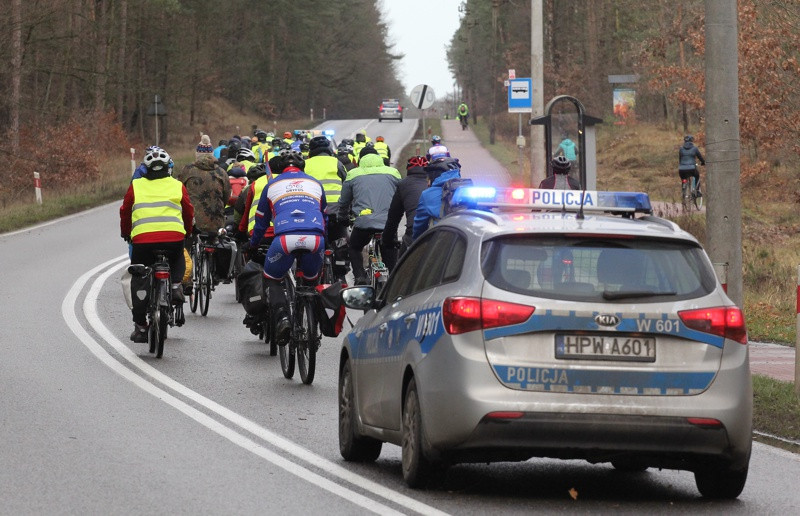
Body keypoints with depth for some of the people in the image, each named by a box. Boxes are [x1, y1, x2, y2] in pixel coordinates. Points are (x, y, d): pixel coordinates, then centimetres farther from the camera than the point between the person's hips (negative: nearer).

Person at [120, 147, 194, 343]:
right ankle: (175, 285, 7)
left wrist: (125, 233, 36)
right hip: (174, 237, 1)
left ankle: (140, 326, 11)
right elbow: (189, 211, 19)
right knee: (178, 259, 34)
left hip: (142, 239, -1)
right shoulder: (177, 186, 13)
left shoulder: (136, 186, 13)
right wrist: (187, 232, 38)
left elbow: (125, 211, 19)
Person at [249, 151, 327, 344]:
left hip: (285, 239, -2)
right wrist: (323, 246, 56)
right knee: (311, 281, 27)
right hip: (315, 239, 2)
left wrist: (252, 247, 47)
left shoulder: (272, 184, 25)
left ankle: (281, 318, -8)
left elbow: (261, 221, 32)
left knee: (272, 281, 18)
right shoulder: (315, 183, 29)